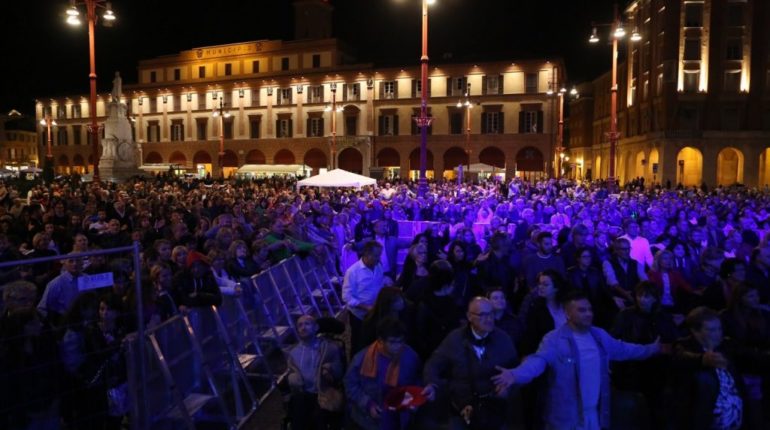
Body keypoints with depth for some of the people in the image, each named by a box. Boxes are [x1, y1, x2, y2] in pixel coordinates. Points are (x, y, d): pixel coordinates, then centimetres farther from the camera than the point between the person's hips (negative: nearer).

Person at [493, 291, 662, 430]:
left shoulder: (600, 335, 7)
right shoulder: (554, 339, -16)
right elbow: (538, 360, -30)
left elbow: (622, 349, 22)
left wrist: (652, 348, 24)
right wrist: (515, 375, -48)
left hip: (595, 415, 6)